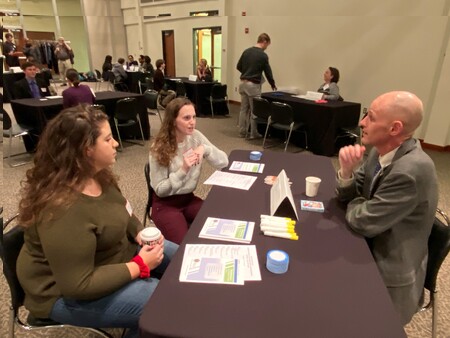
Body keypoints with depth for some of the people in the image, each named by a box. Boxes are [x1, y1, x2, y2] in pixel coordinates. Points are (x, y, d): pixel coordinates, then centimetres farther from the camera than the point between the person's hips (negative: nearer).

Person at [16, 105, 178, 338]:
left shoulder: (97, 175, -6)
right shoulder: (63, 210, -35)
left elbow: (120, 212, 9)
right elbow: (79, 285, -31)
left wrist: (141, 234, -9)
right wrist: (139, 266, -25)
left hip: (113, 252, 9)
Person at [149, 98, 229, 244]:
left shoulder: (196, 136, -5)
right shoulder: (159, 148, -17)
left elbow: (224, 162, -5)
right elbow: (160, 190, -17)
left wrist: (205, 149, -24)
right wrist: (183, 170, -29)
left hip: (189, 199, 5)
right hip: (165, 204, -4)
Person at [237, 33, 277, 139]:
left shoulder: (246, 51, 7)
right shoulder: (263, 55, -10)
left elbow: (238, 67, 12)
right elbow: (268, 72, -4)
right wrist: (273, 85, 11)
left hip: (243, 83, 6)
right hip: (253, 85, -6)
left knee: (243, 109, 12)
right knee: (254, 110, 3)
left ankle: (242, 132, 18)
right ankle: (253, 133, 10)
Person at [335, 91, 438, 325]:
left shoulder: (411, 171, -31)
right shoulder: (381, 150, -4)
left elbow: (363, 222, -27)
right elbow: (349, 195, 2)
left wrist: (355, 203, -6)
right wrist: (347, 170, -18)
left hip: (387, 276, -7)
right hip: (371, 250, 7)